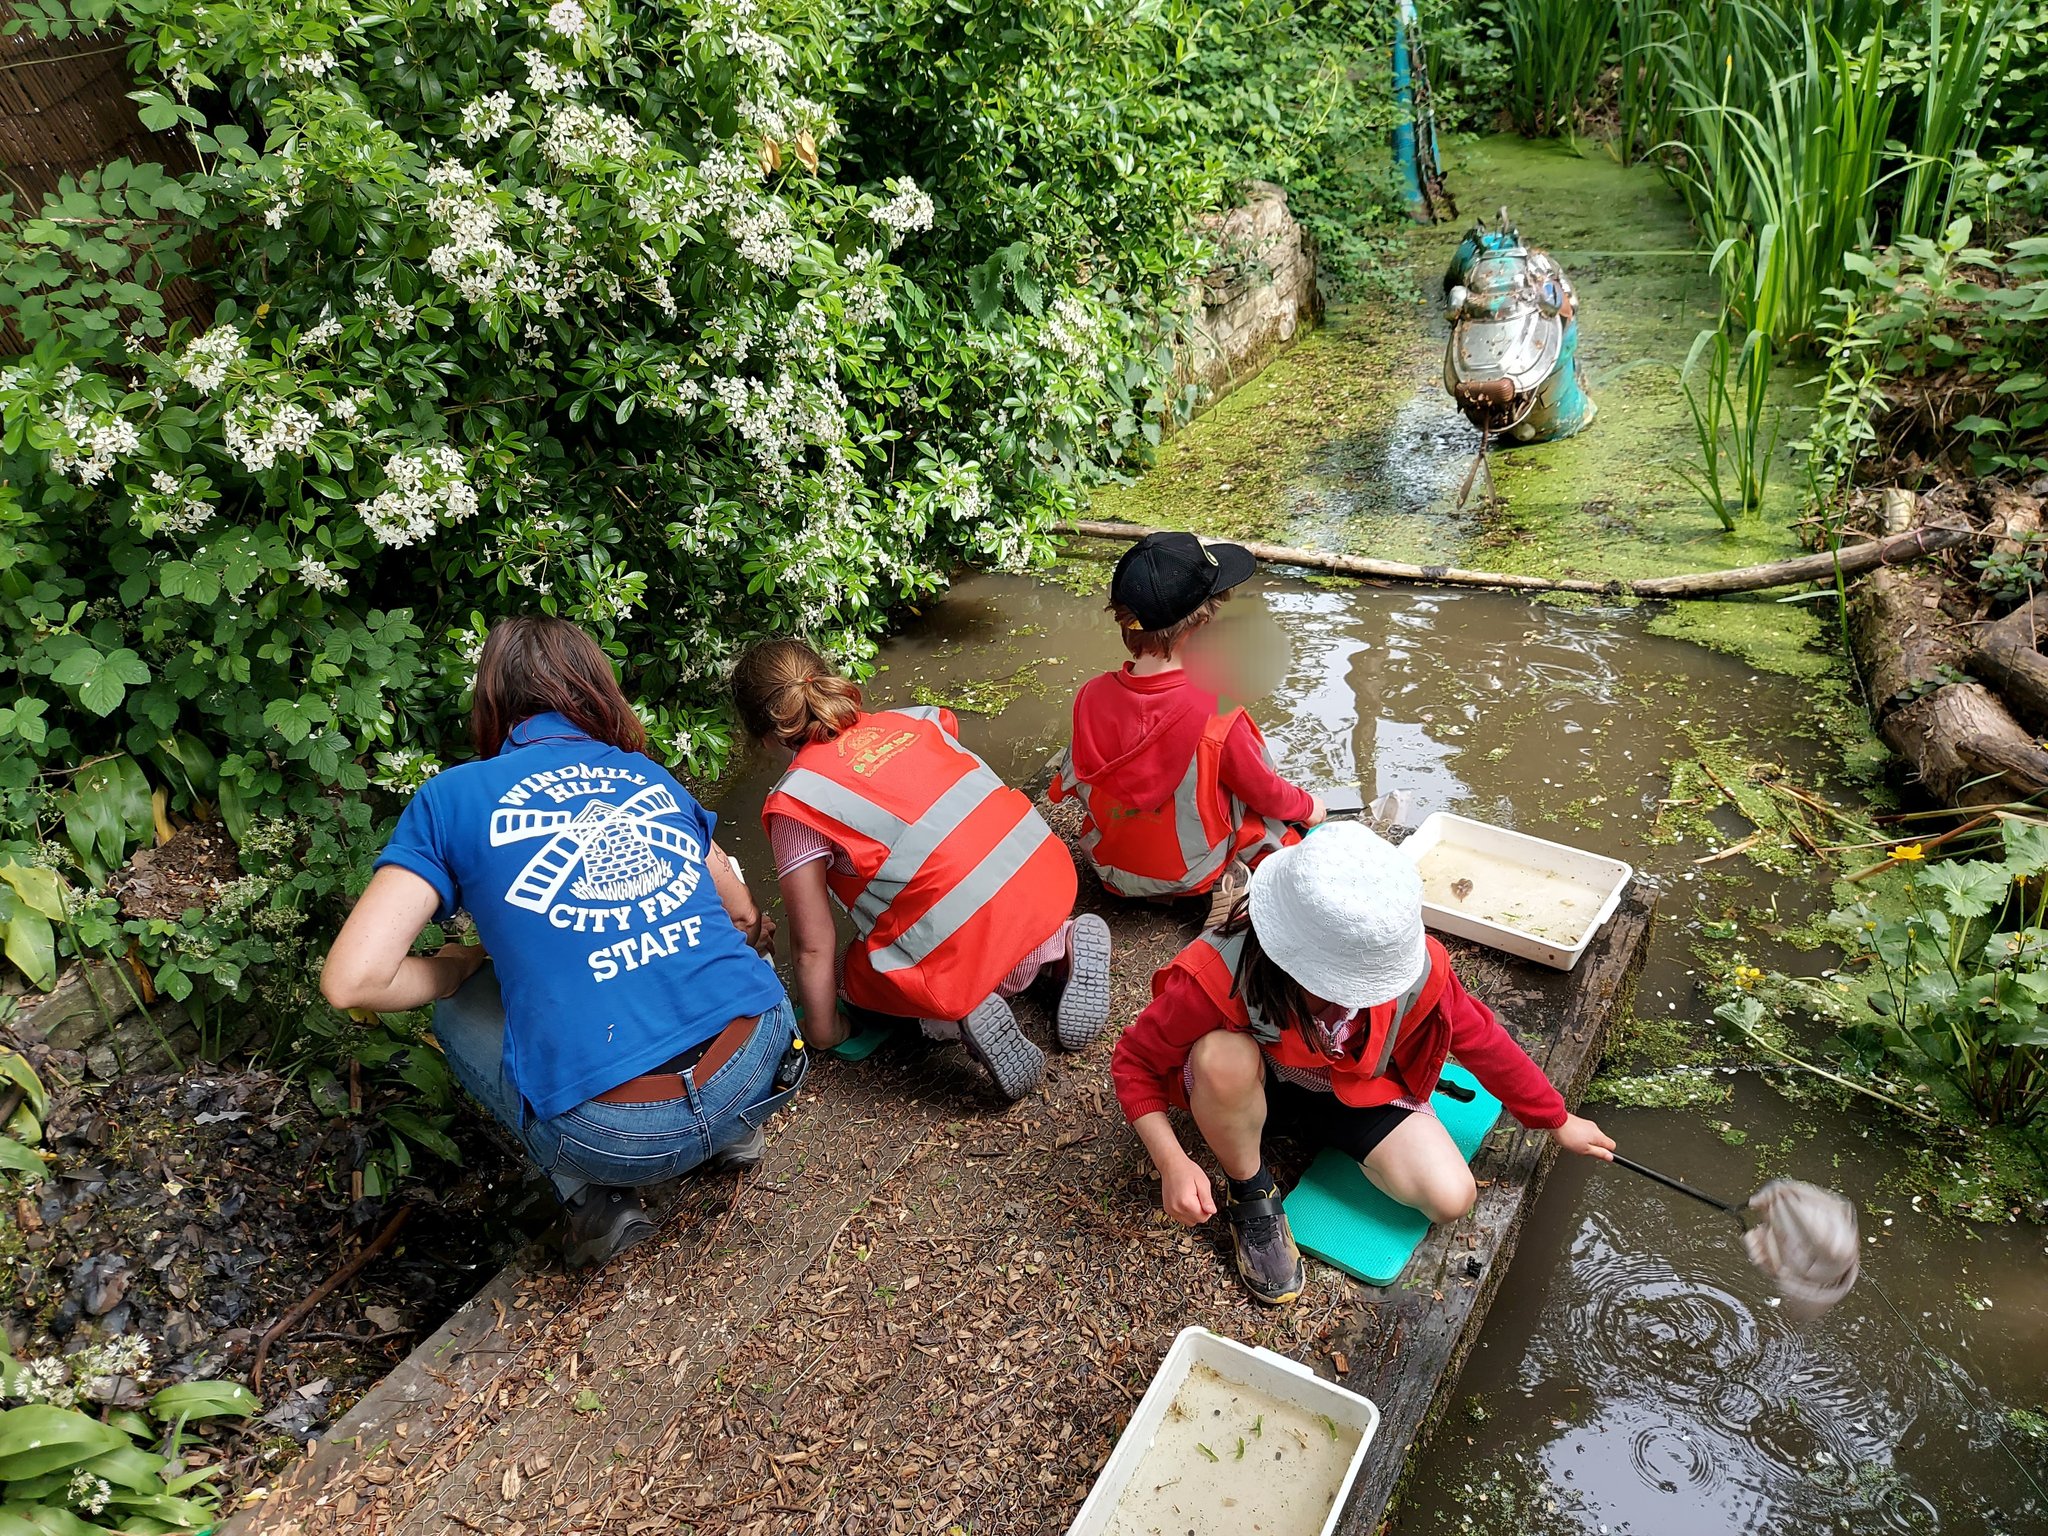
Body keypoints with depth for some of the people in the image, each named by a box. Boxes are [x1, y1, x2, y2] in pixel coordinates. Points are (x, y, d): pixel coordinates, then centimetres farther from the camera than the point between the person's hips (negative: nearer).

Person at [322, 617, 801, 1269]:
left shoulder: (453, 797, 6)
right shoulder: (650, 775, 16)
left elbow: (352, 980, -2)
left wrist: (461, 968, 18)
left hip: (620, 1136, -4)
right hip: (761, 1068, 5)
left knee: (458, 1007, 25)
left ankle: (595, 1195, 11)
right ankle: (735, 1127, 21)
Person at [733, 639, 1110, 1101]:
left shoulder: (795, 803, -3)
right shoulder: (909, 720, 12)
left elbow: (813, 949, 0)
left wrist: (822, 1032, 17)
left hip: (961, 954, -6)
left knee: (846, 973, 24)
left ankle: (962, 1010, -1)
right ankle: (1060, 946, 13)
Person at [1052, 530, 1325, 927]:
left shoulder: (1091, 697, -18)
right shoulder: (1216, 714, -29)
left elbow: (1075, 785, -2)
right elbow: (1264, 792, -13)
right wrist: (1308, 806, 10)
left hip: (1110, 867, 5)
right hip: (1192, 875, -4)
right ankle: (1233, 881, -2)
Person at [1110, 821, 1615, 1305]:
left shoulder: (1414, 967, -29)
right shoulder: (1219, 973, -38)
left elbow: (1482, 1041, -9)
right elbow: (1135, 1061, -24)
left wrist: (1558, 1122, 5)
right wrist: (1173, 1163, -36)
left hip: (1356, 1090, 3)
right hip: (1254, 1089, -2)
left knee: (1450, 1198, -16)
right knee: (1222, 1055, -39)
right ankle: (1250, 1194, -9)